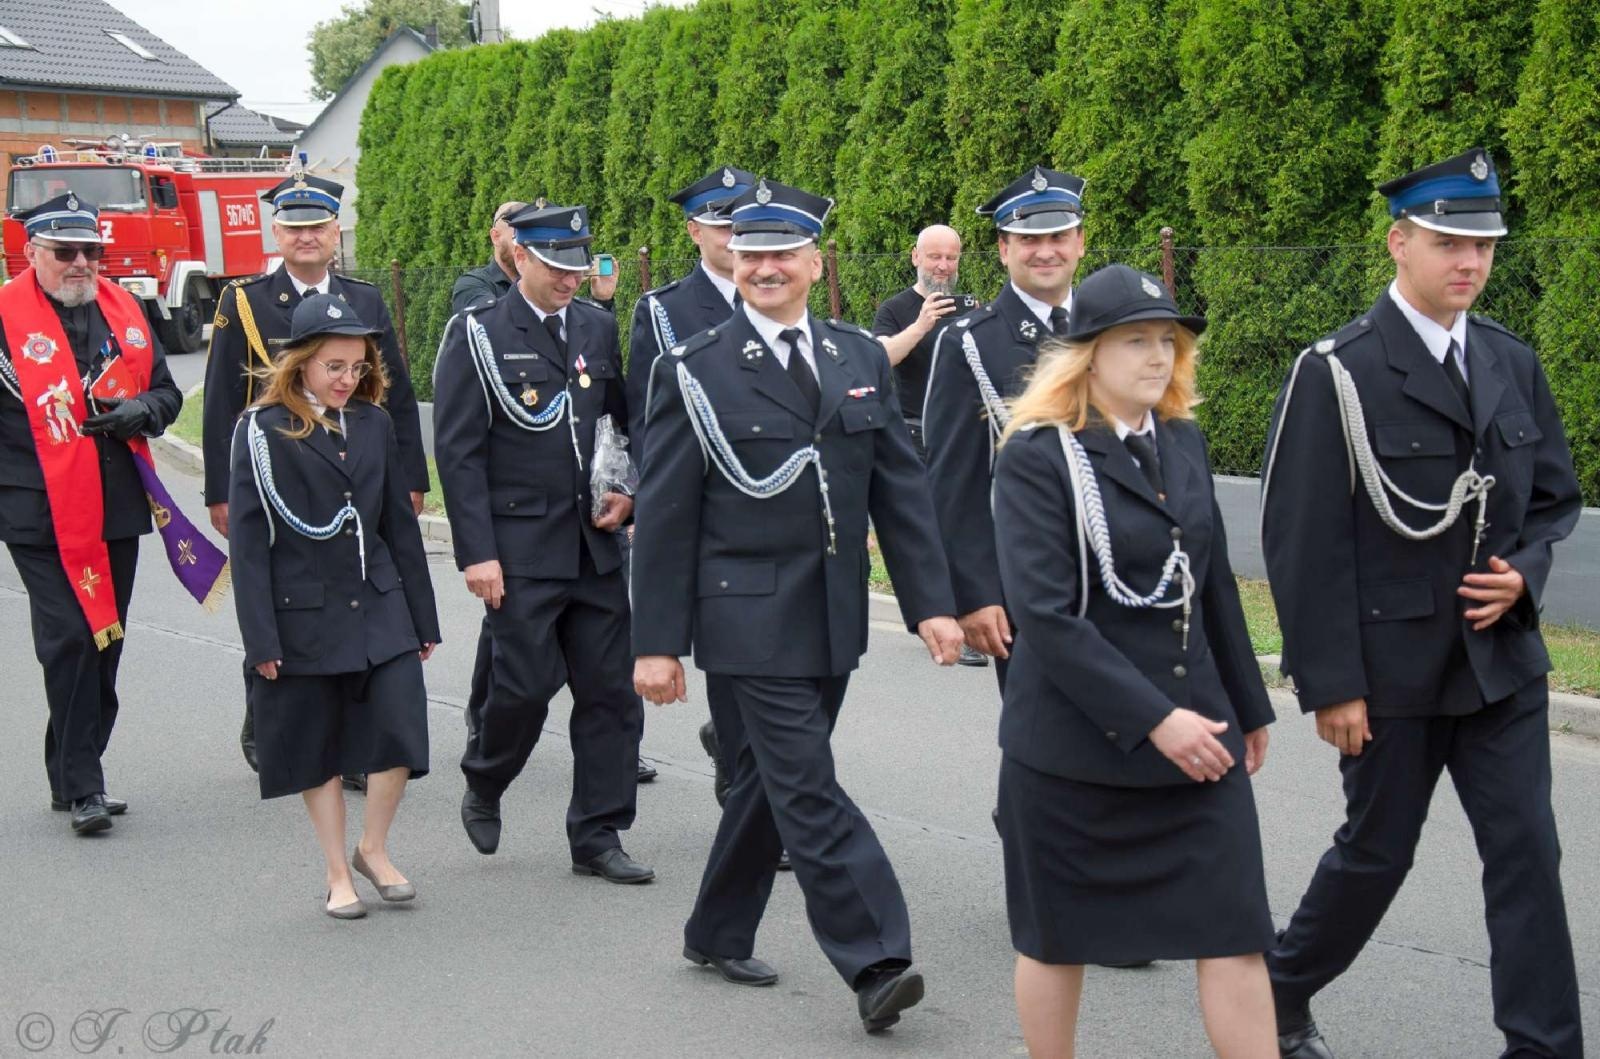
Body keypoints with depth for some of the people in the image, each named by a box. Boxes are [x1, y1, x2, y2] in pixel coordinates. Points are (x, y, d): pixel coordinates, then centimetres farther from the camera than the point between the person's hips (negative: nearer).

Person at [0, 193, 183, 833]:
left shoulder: (124, 311, 11)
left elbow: (166, 391, 18)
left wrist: (142, 411, -4)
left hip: (117, 510, 6)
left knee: (105, 646, 12)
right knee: (70, 643, -10)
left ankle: (74, 774, 25)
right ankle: (80, 787, -2)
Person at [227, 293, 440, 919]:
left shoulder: (373, 423, 7)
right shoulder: (263, 430, -6)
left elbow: (399, 522, 11)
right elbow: (248, 538, -7)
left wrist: (422, 617, 11)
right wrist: (261, 638, -11)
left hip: (379, 608, 3)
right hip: (304, 615, -3)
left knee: (401, 732, -5)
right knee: (317, 750, 7)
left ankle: (373, 847, 19)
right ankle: (337, 875, 22)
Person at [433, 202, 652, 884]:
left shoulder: (598, 329, 11)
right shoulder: (477, 336, -4)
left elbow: (629, 420, 22)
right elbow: (458, 451, -7)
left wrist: (629, 493, 3)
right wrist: (476, 552, -13)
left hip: (594, 544, 5)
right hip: (519, 549, -5)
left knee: (610, 689, 4)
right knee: (527, 683, -6)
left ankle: (597, 836, 14)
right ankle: (482, 787, 24)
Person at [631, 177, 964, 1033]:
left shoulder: (861, 360, 9)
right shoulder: (696, 371, -4)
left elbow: (900, 489, 9)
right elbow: (664, 515, -5)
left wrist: (930, 600, 2)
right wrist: (656, 641, -7)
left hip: (832, 621, 5)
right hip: (750, 620, -5)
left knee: (769, 781, 15)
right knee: (809, 792, -9)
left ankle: (718, 934, 30)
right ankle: (875, 963, -7)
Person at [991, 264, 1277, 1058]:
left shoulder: (1184, 442, 9)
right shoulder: (1036, 455, -11)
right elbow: (1045, 614, -19)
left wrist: (1248, 707, 19)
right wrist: (1152, 718, -21)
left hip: (1194, 726, 5)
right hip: (1074, 738, -5)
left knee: (1234, 929, 0)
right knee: (1058, 936, 9)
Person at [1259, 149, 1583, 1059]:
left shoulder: (1514, 363, 6)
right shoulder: (1339, 373, -11)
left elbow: (1556, 497, 15)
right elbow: (1305, 539, -13)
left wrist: (1523, 573, -7)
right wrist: (1331, 684, -14)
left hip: (1502, 662, 4)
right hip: (1395, 668, -4)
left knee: (1528, 854, 1)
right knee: (1378, 851, 9)